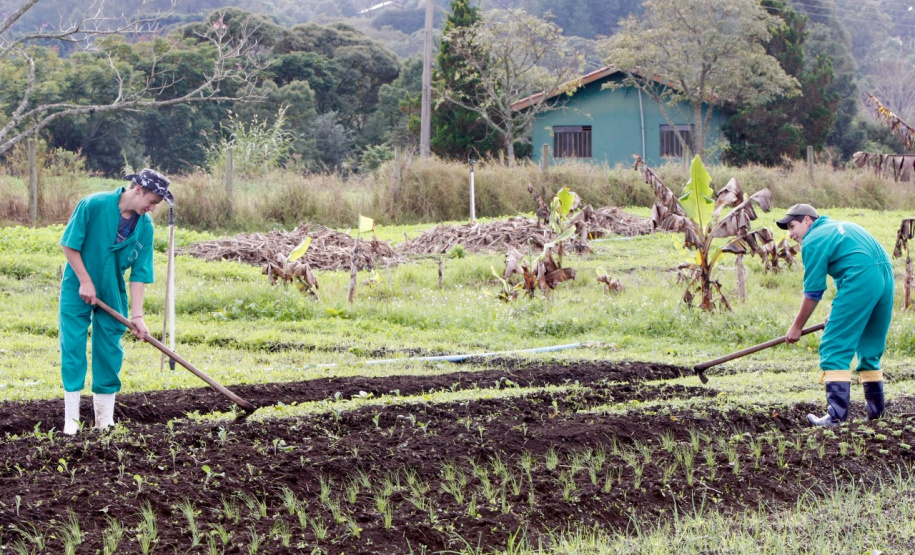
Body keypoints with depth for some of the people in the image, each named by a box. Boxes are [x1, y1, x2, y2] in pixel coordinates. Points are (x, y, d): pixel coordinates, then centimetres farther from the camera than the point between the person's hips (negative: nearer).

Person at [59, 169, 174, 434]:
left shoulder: (145, 226, -7)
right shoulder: (94, 205, -19)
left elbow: (139, 273, -5)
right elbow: (69, 245, -13)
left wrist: (137, 315, -10)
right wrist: (85, 281, -15)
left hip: (112, 295, 4)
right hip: (78, 291, -4)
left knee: (110, 353, 5)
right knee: (72, 348, -4)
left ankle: (105, 419, 15)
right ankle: (71, 419, 2)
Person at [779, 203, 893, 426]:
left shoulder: (813, 241, 3)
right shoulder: (841, 227, 29)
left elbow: (813, 291, 3)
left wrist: (797, 327, 13)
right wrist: (837, 312, 32)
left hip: (861, 280, -9)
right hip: (886, 274, 9)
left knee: (834, 347, -5)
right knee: (869, 346, 20)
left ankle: (837, 414, -12)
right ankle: (875, 408, 22)